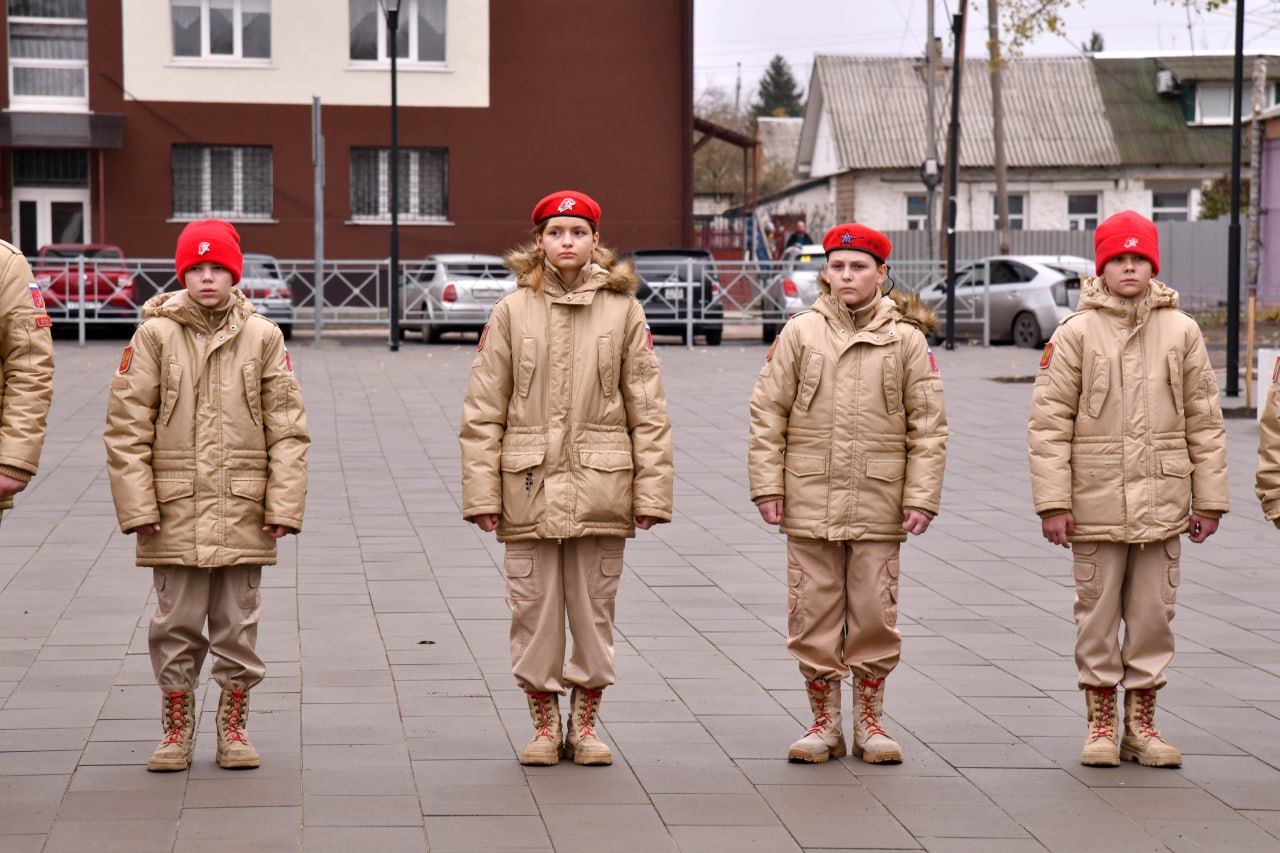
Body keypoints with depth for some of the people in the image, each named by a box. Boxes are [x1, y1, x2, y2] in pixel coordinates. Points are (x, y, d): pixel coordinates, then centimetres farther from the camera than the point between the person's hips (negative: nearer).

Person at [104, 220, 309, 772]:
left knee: (238, 625, 7)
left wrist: (284, 502, -3)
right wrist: (136, 504, -7)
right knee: (176, 625, 5)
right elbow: (127, 426, 0)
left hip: (243, 511, 1)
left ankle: (233, 727, 21)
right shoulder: (155, 334, 1)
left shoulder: (262, 337, 4)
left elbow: (287, 428, 5)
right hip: (175, 509, -1)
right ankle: (177, 731, 19)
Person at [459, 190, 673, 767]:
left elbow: (648, 410, 4)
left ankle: (585, 724, 20)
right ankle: (544, 725, 17)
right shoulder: (512, 312, 3)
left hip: (600, 491, 0)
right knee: (534, 610, 4)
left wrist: (651, 491, -1)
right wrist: (481, 492, -3)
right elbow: (482, 411, 3)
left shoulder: (623, 310, 4)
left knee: (595, 610, 6)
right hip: (530, 488, 0)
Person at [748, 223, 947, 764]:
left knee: (875, 617, 4)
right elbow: (767, 414, 5)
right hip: (810, 504, 1)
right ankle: (824, 724, 16)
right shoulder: (800, 333, 4)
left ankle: (869, 723, 18)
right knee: (813, 616, 4)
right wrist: (767, 485, -1)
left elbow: (928, 425, 4)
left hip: (879, 507, 0)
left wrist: (921, 496, -3)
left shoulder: (906, 338, 3)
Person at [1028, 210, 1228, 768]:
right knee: (1098, 614, 5)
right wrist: (1053, 501, -8)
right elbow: (1049, 422, -2)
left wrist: (1209, 499, 8)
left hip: (1162, 505, 2)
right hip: (1096, 505, -2)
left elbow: (1204, 422, 10)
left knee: (1154, 616, 7)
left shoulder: (1181, 332, 6)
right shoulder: (1076, 333, -1)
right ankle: (1100, 723, 17)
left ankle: (1141, 724, 18)